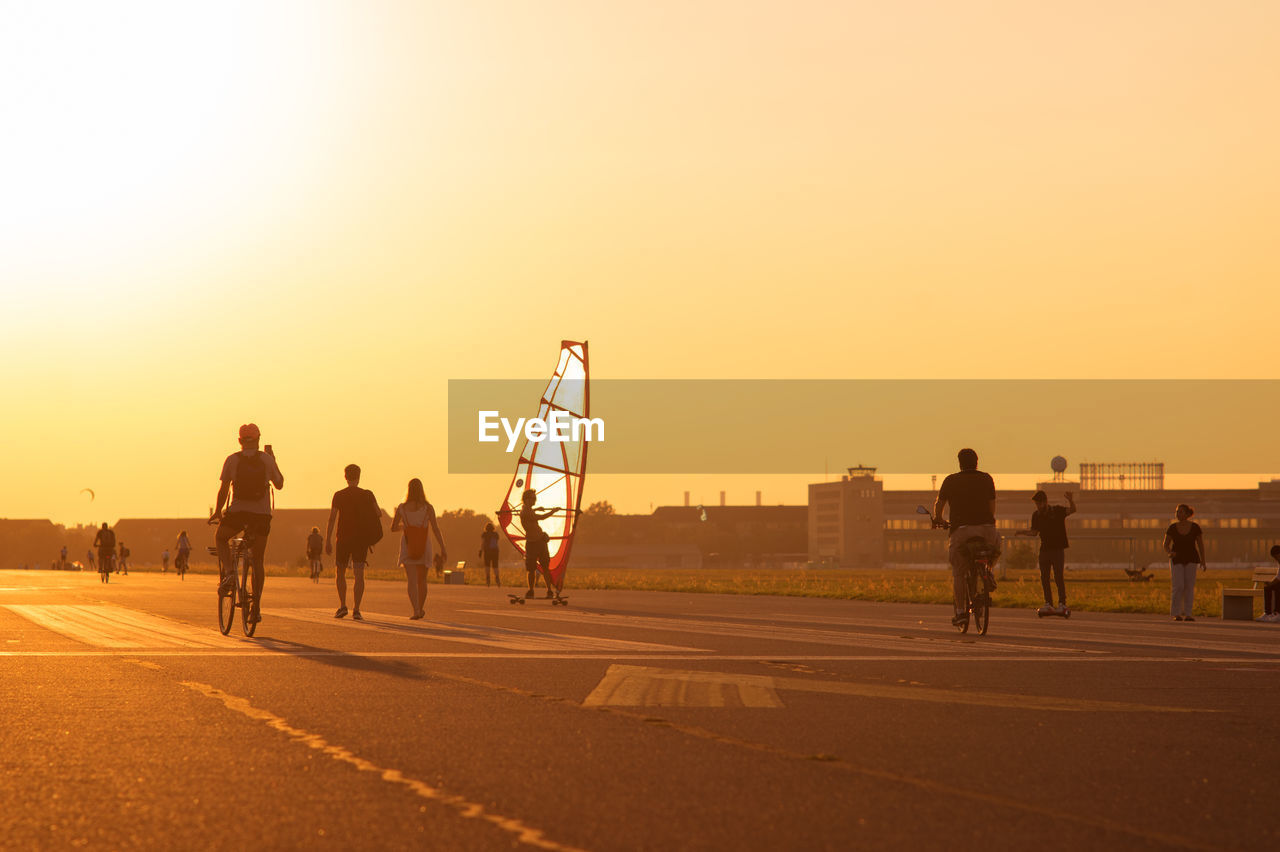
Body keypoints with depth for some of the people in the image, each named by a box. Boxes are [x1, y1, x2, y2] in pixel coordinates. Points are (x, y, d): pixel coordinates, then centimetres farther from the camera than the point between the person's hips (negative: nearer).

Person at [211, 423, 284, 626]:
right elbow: (279, 484, 12)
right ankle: (256, 608, 5)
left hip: (238, 511, -1)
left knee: (220, 538, 29)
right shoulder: (267, 459, 1)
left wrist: (217, 512, 14)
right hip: (262, 513, 1)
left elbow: (223, 489, 0)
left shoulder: (232, 460, -1)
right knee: (258, 561, 10)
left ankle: (228, 572, 2)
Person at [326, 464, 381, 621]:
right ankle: (356, 610, -13)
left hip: (343, 538, 0)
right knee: (359, 574, -4)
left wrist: (328, 541, -3)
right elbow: (379, 514, -1)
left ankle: (342, 606, 7)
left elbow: (332, 518, -5)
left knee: (341, 572, 15)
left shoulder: (339, 495, -1)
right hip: (361, 539, 0)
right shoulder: (367, 495, 1)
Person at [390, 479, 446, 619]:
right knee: (422, 580, 18)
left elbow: (393, 528, 5)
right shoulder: (428, 508, -4)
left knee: (412, 581, -6)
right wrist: (443, 549, -9)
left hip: (407, 546, -1)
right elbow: (435, 529, -10)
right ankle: (421, 609, 30)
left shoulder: (402, 508, -2)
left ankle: (416, 611, -22)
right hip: (424, 547, 1)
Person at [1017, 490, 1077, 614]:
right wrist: (1023, 532, -4)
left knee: (1058, 577, -9)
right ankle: (1048, 603, 9)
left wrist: (1071, 501, -39)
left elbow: (1072, 510, -18)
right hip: (1044, 550, 5)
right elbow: (1034, 532, 15)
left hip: (1058, 549, -5)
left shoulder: (1057, 511, -5)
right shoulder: (1036, 515, 8)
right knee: (1044, 577, 2)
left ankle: (1062, 603, -3)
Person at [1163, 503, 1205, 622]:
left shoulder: (1195, 527, -6)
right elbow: (1166, 545, 1)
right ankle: (1176, 614, -1)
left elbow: (1201, 545, 0)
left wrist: (1203, 562, -4)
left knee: (1189, 586, -5)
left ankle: (1187, 614, 0)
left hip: (1191, 560, 0)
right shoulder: (1172, 527, -4)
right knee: (1178, 586, -11)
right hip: (1176, 560, 0)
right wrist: (1169, 552, -21)